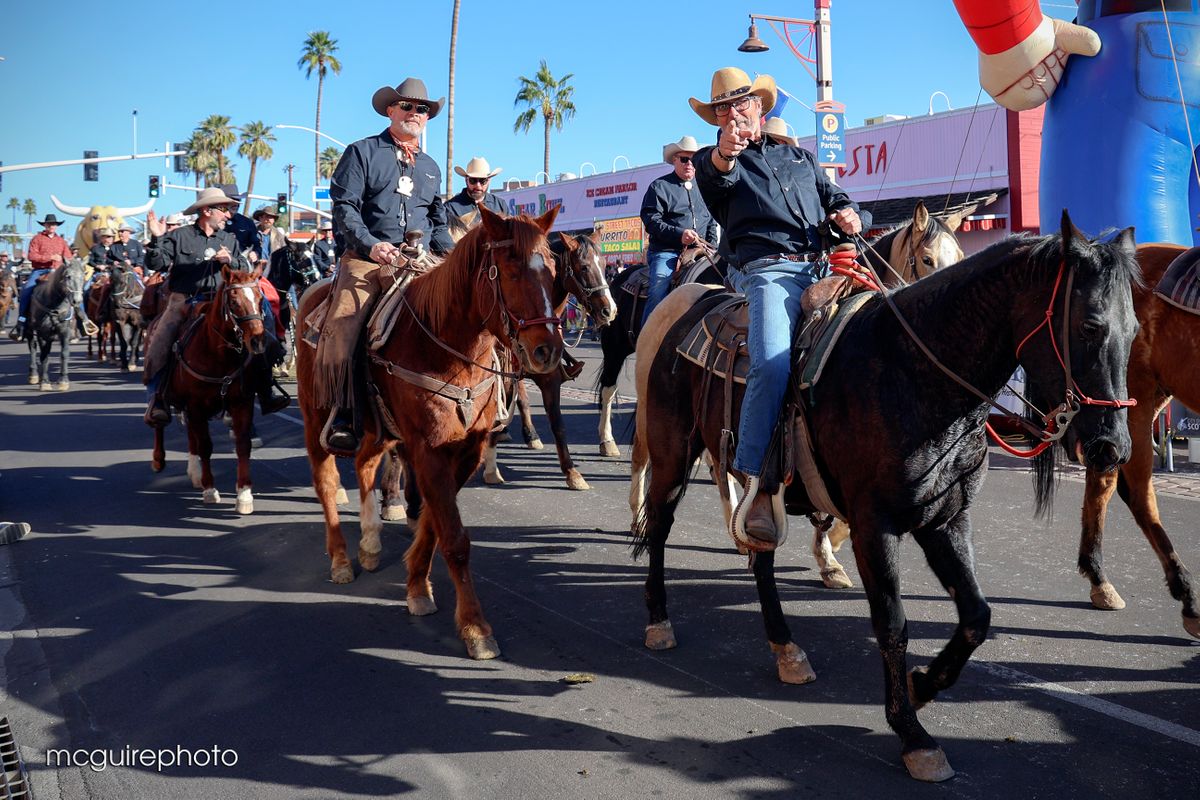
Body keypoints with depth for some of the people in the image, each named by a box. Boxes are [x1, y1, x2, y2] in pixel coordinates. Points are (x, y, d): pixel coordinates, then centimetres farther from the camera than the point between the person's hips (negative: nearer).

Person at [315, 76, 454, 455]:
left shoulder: (431, 167, 23)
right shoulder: (362, 152, 8)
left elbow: (438, 222, 28)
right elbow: (344, 206, -2)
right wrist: (371, 245, -17)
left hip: (421, 261, 4)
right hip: (366, 257, -4)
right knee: (343, 327, -25)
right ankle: (341, 417, -19)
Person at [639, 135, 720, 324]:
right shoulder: (659, 186, 6)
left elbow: (712, 223, 25)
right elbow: (652, 221, -5)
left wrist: (711, 248, 7)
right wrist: (679, 234, -17)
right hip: (666, 253, -4)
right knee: (658, 293, -24)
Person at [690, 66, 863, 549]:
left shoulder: (798, 156, 30)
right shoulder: (716, 161, 15)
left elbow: (833, 195, 30)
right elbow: (714, 175, -10)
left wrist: (847, 212, 4)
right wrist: (724, 153, -35)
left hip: (822, 267, 6)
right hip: (768, 270, -5)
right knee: (773, 362, -30)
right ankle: (755, 485, -31)